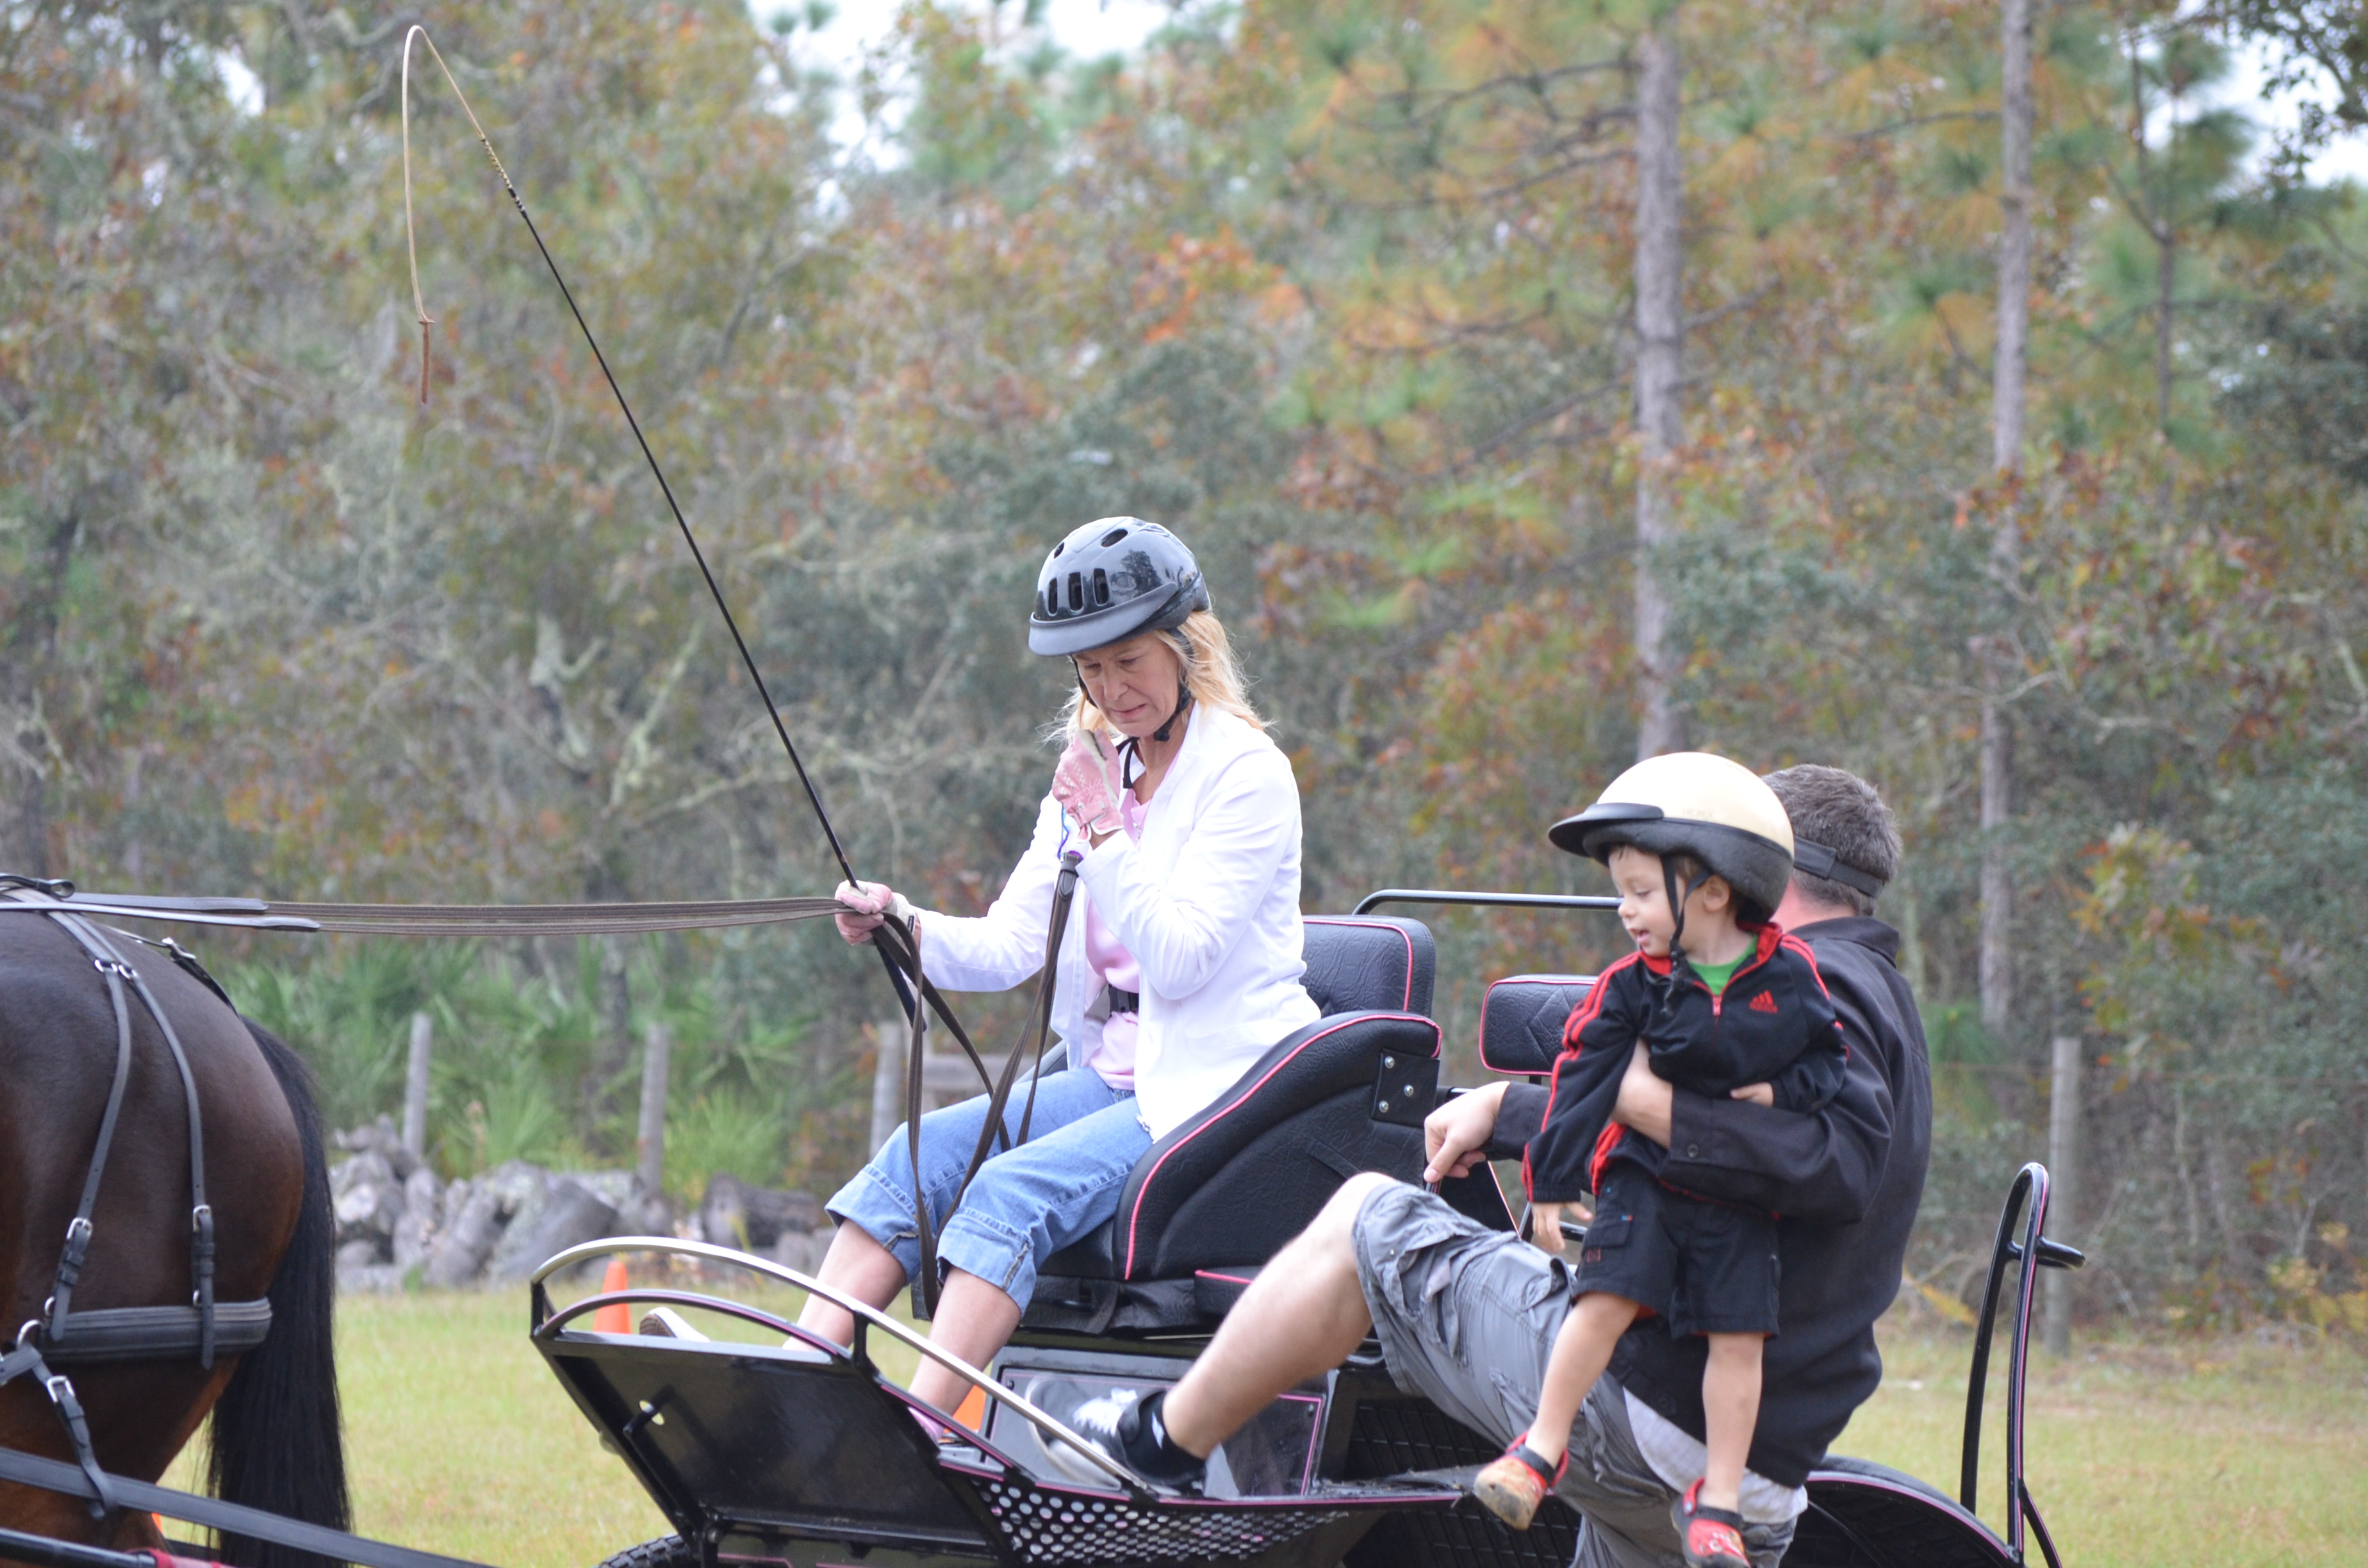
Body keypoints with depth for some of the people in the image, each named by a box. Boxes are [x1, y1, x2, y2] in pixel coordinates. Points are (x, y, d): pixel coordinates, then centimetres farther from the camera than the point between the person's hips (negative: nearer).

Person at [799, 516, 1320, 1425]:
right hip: (1114, 1077, 7)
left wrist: (1104, 832, -22)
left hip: (1220, 1090, -7)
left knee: (1014, 1190, -28)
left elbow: (1177, 960, -17)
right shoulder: (1092, 769, 14)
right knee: (921, 1153, -15)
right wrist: (903, 928, -12)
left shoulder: (1245, 774, -8)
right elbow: (1011, 946, 6)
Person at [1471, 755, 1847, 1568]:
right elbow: (1581, 1077, -1)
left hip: (1742, 1193, 0)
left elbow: (1829, 1057, 8)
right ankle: (1542, 1448, -3)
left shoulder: (1788, 978, -3)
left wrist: (1783, 1091, -12)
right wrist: (1549, 1185, -3)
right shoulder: (1633, 985, -2)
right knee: (1607, 1297, -16)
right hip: (1646, 1172, 0)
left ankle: (1716, 1500, 5)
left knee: (1737, 1333, -4)